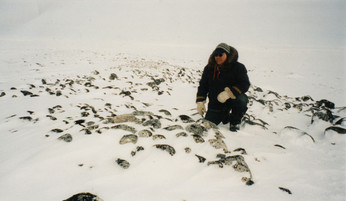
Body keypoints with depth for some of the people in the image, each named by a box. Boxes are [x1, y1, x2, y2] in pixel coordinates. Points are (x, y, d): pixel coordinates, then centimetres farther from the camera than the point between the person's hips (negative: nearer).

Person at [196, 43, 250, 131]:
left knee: (241, 100, -36)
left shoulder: (238, 67, -10)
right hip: (215, 104, 4)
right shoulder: (209, 68, 2)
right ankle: (225, 116, 29)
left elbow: (245, 84, -19)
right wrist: (200, 101, -1)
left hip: (232, 99, -3)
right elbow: (203, 86, 10)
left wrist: (229, 93, -33)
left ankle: (235, 121, -5)